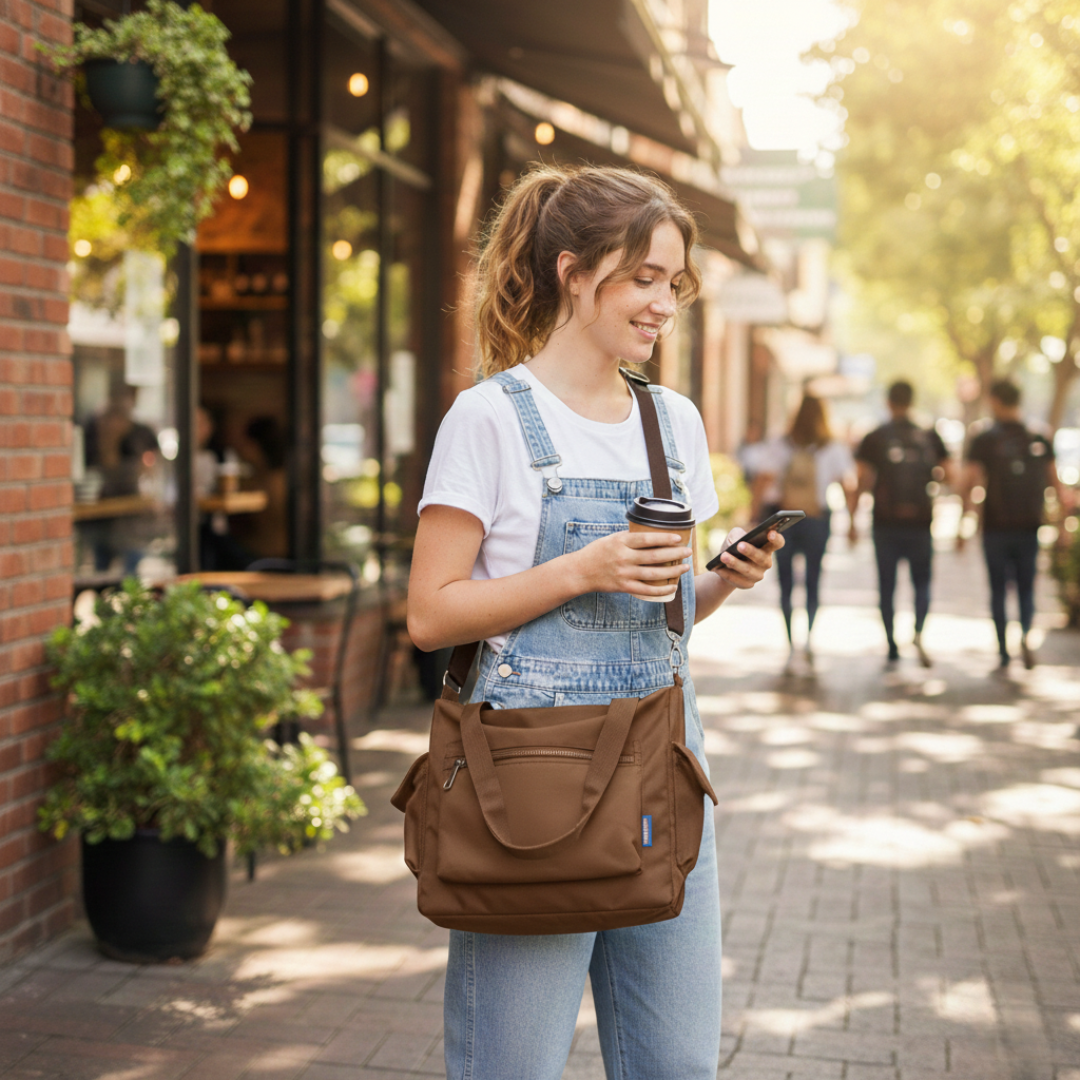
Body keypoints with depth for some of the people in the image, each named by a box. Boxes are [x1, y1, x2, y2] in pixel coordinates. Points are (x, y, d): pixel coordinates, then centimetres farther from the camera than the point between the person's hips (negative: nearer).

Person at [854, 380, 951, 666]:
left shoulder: (874, 438, -1)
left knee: (887, 586, 8)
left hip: (886, 523, -1)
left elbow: (859, 481, -7)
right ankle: (918, 632, -16)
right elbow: (948, 476, 2)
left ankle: (892, 647, 8)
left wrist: (852, 521, -2)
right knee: (922, 583, 10)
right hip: (920, 522, 1)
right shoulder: (930, 436, 3)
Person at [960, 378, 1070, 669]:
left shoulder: (983, 441, -5)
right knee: (1026, 588, 12)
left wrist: (961, 527, -4)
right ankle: (1026, 634, -15)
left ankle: (1004, 654, 7)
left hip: (996, 528, -2)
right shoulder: (1040, 440, 4)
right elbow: (1056, 484, 5)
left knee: (998, 590, 8)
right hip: (1029, 527, 2)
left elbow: (968, 485, -10)